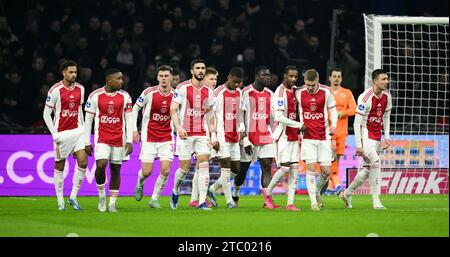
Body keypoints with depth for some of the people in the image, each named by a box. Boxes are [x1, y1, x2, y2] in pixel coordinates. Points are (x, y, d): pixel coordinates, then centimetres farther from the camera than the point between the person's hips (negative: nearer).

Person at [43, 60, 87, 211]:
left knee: (83, 162, -10)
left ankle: (73, 197, 1)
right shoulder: (56, 90, -10)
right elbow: (46, 114, -7)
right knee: (60, 167, 3)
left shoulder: (80, 89, 7)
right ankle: (60, 201, 13)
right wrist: (55, 135, -11)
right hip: (62, 133, -4)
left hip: (77, 131, 4)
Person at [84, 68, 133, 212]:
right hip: (101, 138, -2)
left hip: (119, 139, 2)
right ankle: (102, 195, 4)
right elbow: (88, 120, 2)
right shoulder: (95, 96, -3)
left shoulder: (124, 96, 2)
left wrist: (129, 141, -4)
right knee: (101, 165, -19)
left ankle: (112, 203, 12)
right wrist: (87, 143, 1)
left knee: (116, 170, 4)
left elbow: (129, 120, 4)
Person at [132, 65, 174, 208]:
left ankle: (154, 199, 8)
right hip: (149, 137, -2)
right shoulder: (149, 93, -10)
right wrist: (134, 129, -2)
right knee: (147, 171, -4)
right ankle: (140, 184, 33)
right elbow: (135, 108, 3)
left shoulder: (176, 95, -5)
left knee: (166, 170, -9)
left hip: (167, 137, 2)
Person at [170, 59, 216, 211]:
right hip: (185, 134, -4)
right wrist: (178, 127, -21)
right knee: (185, 167, 1)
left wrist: (212, 130, 12)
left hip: (201, 134, 4)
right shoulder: (182, 88, -7)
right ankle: (175, 191, 32)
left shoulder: (208, 91, 8)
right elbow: (173, 109, -8)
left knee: (204, 165, -10)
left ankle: (202, 201, -10)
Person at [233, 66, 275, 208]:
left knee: (267, 167, -5)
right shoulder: (246, 93, -8)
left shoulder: (269, 94, 10)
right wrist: (245, 139, -15)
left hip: (266, 136, 5)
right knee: (243, 168, 5)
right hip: (250, 136, -5)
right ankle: (235, 195, 27)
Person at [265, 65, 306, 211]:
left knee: (294, 169, 2)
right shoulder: (280, 92, -14)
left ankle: (290, 203, 1)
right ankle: (268, 194, 11)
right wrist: (299, 125, -16)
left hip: (293, 136, 8)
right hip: (283, 136, -8)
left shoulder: (294, 90, 13)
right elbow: (278, 117, -21)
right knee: (285, 168, -10)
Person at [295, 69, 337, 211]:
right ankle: (313, 201, -5)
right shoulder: (299, 93, -2)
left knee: (326, 171, 0)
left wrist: (333, 125, -5)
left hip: (324, 136, 1)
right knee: (311, 168, -10)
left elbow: (332, 109, 10)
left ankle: (317, 192, 28)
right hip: (308, 136, -1)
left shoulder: (326, 92, -1)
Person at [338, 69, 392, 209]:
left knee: (367, 169, 9)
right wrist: (358, 145, -18)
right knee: (376, 162, -22)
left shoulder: (387, 96, 3)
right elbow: (357, 123, -16)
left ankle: (347, 193, 28)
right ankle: (376, 201, -19)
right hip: (365, 134, -7)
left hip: (377, 137, 7)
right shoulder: (365, 98, -18)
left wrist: (387, 136, 10)